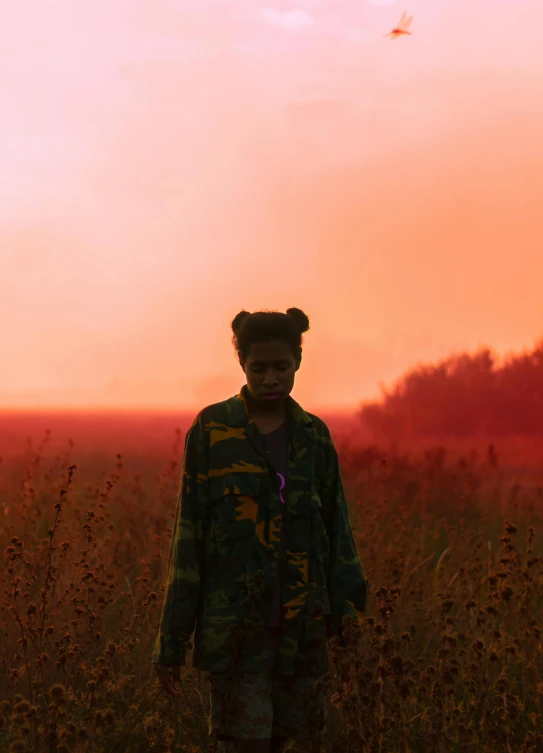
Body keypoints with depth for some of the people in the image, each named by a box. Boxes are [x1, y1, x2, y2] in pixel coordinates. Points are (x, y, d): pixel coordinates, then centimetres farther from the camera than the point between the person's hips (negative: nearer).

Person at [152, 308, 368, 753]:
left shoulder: (314, 435, 6)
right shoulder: (210, 430, -4)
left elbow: (335, 526, 7)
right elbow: (190, 535, -4)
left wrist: (348, 604, -7)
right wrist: (171, 642, -4)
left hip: (299, 620, 3)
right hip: (235, 621, -3)